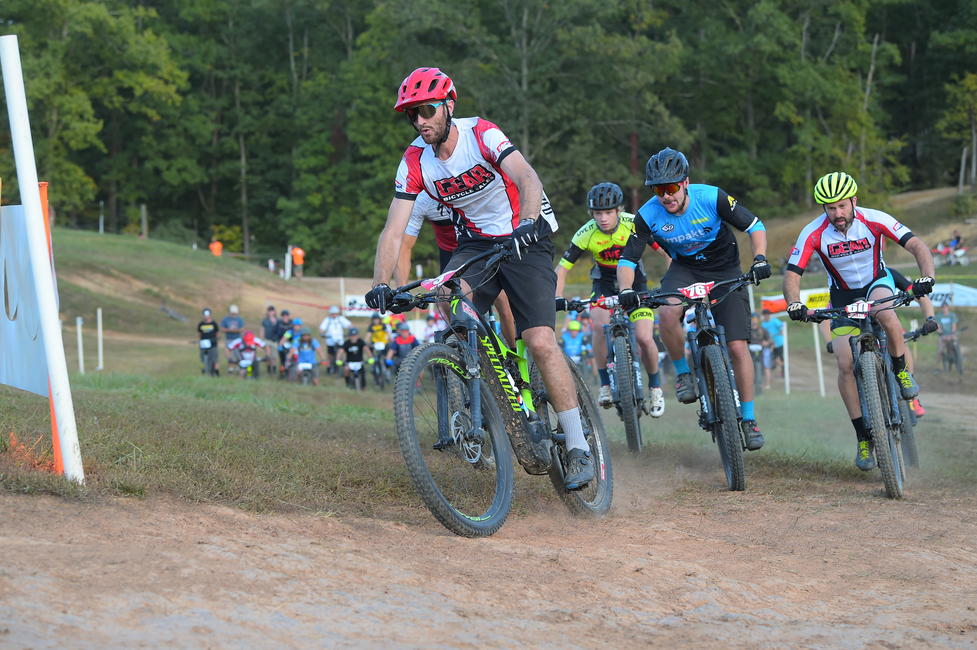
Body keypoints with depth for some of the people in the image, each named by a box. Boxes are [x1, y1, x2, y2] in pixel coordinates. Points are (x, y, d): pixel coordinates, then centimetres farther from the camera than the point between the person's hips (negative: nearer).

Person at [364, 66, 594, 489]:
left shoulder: (482, 135, -19)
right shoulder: (415, 161, -6)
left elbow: (528, 179, -33)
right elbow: (394, 229, -10)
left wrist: (527, 224, -53)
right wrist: (380, 284, -24)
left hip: (525, 238, -4)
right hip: (475, 243, 4)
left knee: (540, 342, -18)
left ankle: (578, 447, -9)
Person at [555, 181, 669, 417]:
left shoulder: (634, 224, -23)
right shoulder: (586, 234, -21)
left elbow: (667, 252, -18)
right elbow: (562, 269, -16)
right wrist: (558, 298, -31)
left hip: (635, 282, 0)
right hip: (604, 284, 0)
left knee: (644, 338, -16)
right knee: (601, 326, -30)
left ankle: (655, 386, 11)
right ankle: (605, 384, -14)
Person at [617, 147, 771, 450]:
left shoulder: (712, 198, -24)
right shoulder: (648, 215, -20)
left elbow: (755, 226, -14)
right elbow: (627, 259, -16)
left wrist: (760, 260, -30)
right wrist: (626, 291, -35)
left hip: (725, 271, -1)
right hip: (684, 269, 1)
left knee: (737, 346, -9)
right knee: (667, 312, -33)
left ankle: (748, 419, 5)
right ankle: (682, 373, -8)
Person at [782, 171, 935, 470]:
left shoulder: (874, 220, -24)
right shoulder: (813, 233, -23)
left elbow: (917, 246, -27)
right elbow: (792, 274, -23)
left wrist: (926, 277, -46)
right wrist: (794, 304, -43)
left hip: (877, 283, -1)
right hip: (843, 296, 1)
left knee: (886, 314, -39)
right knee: (845, 364, -15)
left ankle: (901, 370, -9)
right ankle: (864, 439, -3)